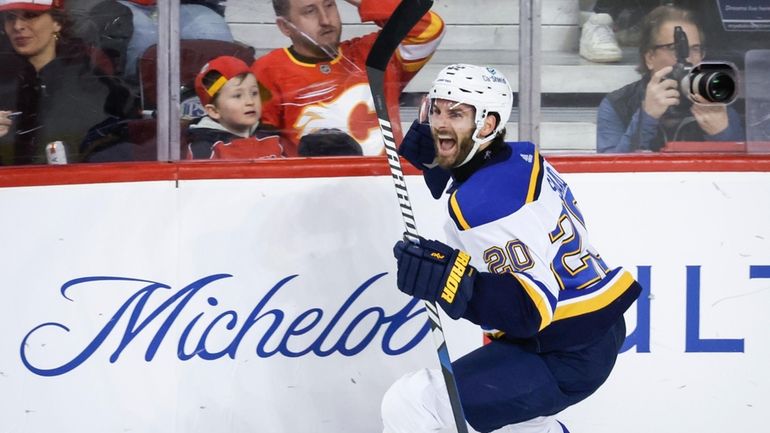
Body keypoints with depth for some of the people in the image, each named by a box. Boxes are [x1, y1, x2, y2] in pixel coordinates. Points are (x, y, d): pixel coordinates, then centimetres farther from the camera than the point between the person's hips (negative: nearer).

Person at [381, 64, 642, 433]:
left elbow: (532, 309, -30)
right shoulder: (521, 156, 3)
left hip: (562, 359, -10)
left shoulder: (483, 202, -25)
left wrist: (456, 282, -40)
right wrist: (435, 158, 15)